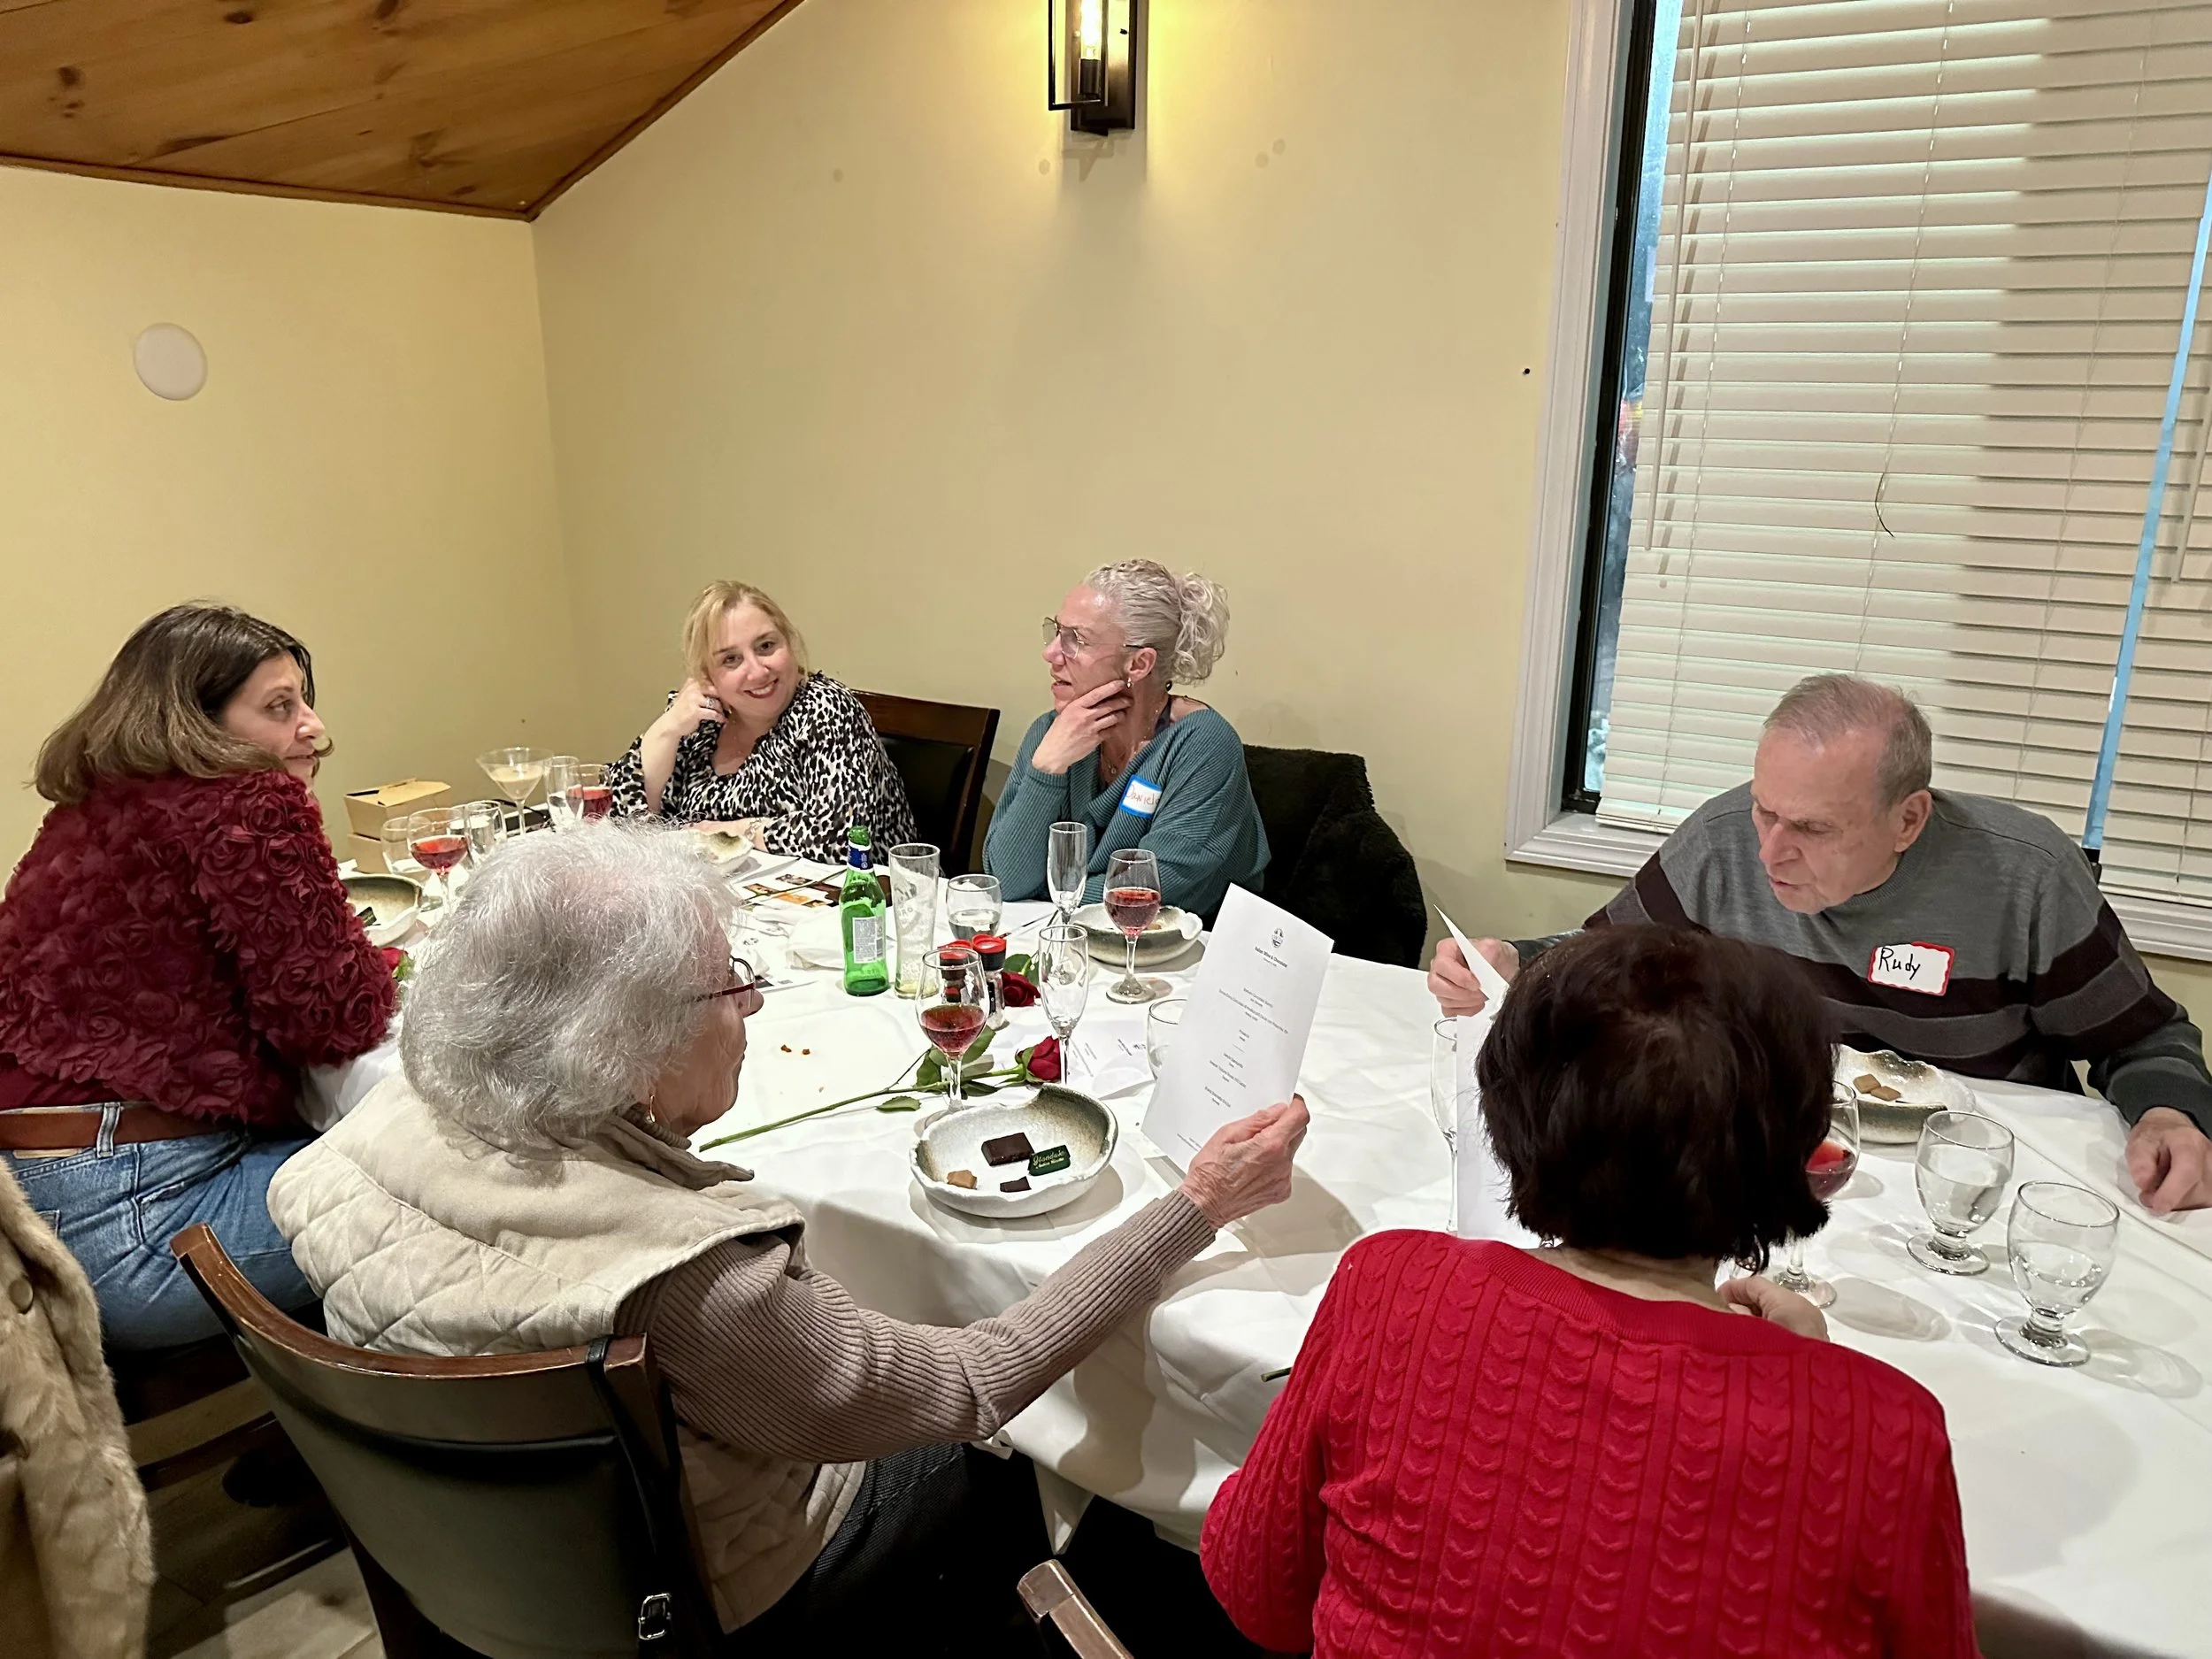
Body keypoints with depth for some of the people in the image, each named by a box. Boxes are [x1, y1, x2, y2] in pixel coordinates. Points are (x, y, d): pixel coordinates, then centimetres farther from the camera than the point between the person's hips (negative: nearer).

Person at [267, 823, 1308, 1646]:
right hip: (707, 1609, -6)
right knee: (984, 1466, 19)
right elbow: (974, 1386, -30)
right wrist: (1199, 1206, -26)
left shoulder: (395, 1122, -22)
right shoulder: (684, 1287, -42)